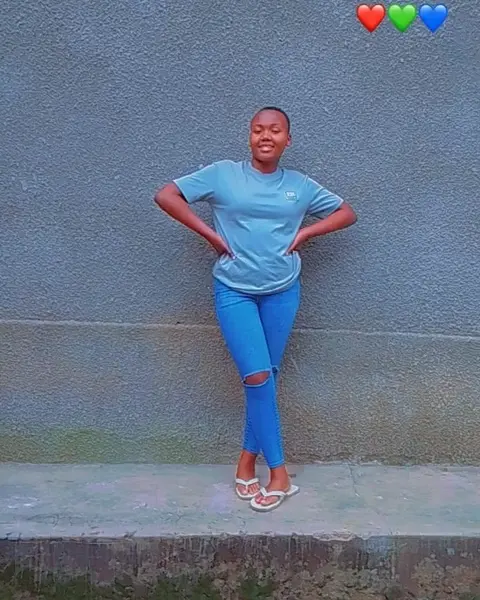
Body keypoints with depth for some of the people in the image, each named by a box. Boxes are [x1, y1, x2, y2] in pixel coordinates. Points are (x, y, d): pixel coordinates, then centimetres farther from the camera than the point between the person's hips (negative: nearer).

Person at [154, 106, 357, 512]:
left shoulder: (300, 185, 4)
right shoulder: (223, 174, -3)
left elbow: (347, 213, 13)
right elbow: (166, 196, -4)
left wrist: (305, 233, -1)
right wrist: (210, 234, -9)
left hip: (282, 292, 3)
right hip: (234, 292, -2)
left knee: (267, 377, 7)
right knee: (258, 376, -9)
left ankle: (248, 459, 23)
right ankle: (279, 473, 3)